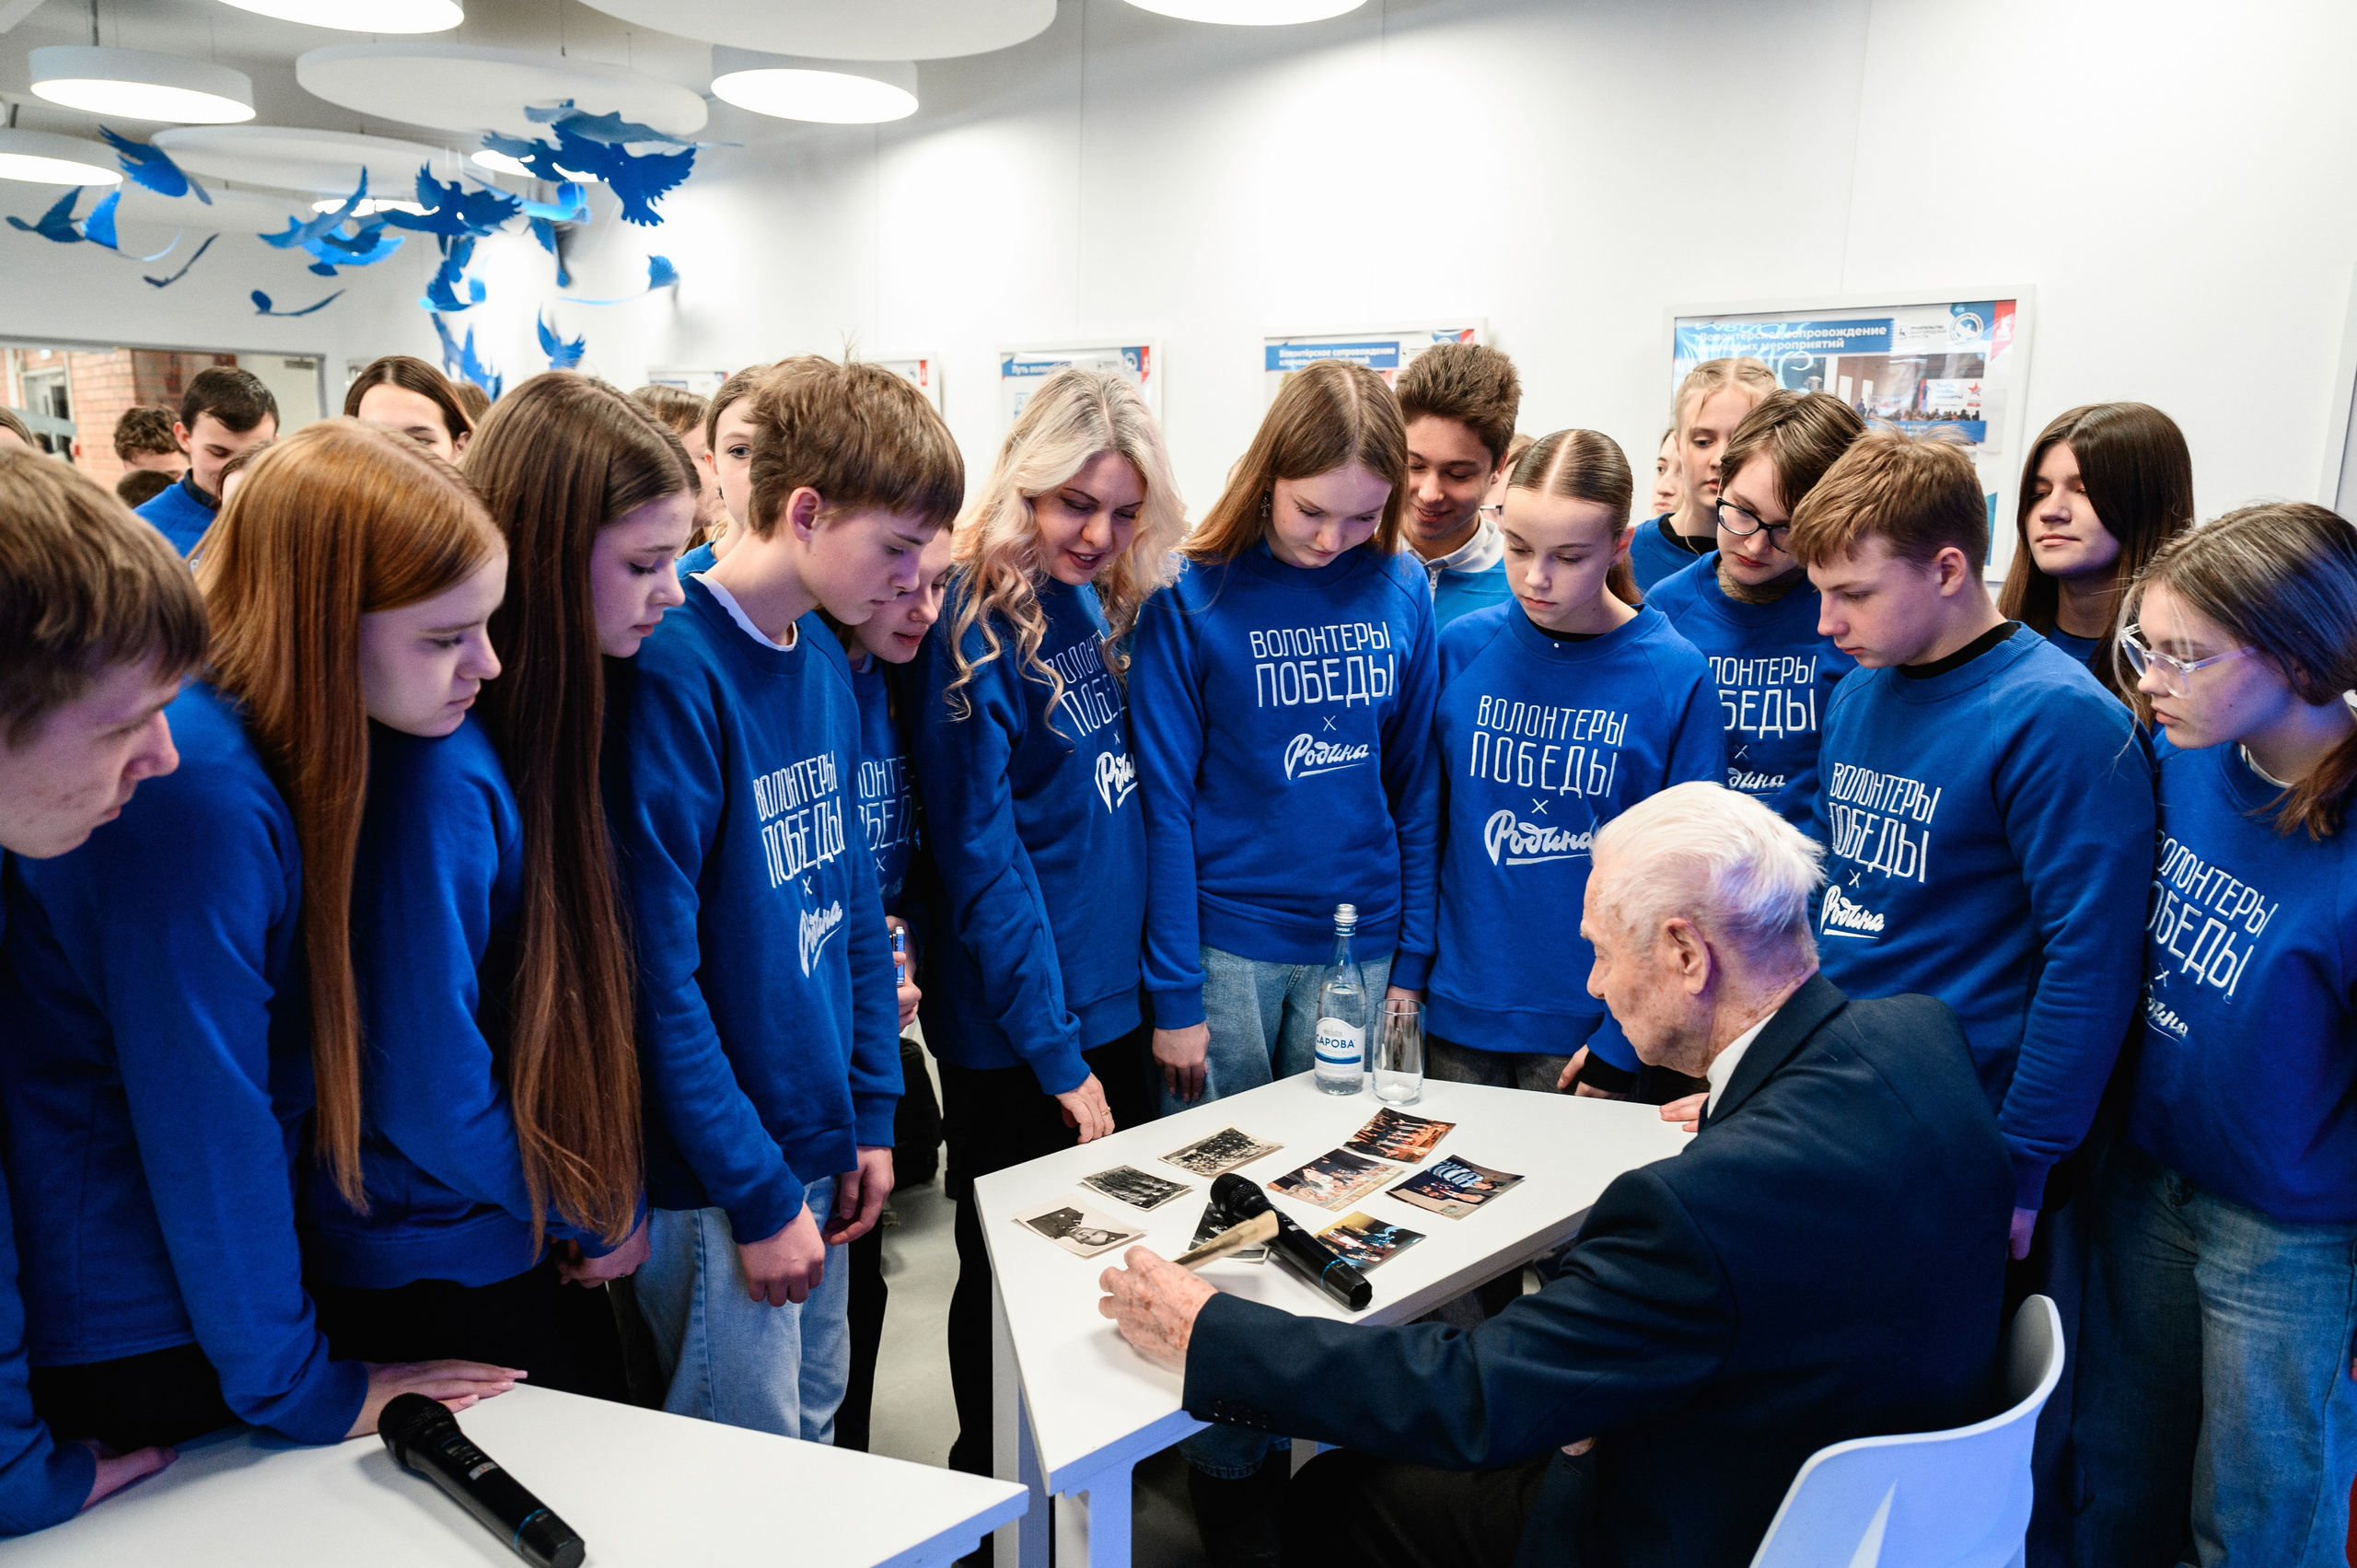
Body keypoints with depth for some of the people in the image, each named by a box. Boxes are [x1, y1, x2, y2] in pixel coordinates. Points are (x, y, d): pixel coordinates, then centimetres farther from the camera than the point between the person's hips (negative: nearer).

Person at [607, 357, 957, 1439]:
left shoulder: (827, 660, 5)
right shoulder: (674, 674, -20)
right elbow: (657, 973, -21)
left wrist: (871, 1113, 9)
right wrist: (757, 1191, -16)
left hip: (816, 1147, 8)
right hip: (716, 1181, -7)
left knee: (815, 1434, 22)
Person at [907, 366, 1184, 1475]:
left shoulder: (1101, 601, 4)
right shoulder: (972, 630, -18)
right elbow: (984, 864, -19)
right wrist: (1057, 1057, -17)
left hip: (1117, 1001, 7)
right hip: (1015, 1038, -7)